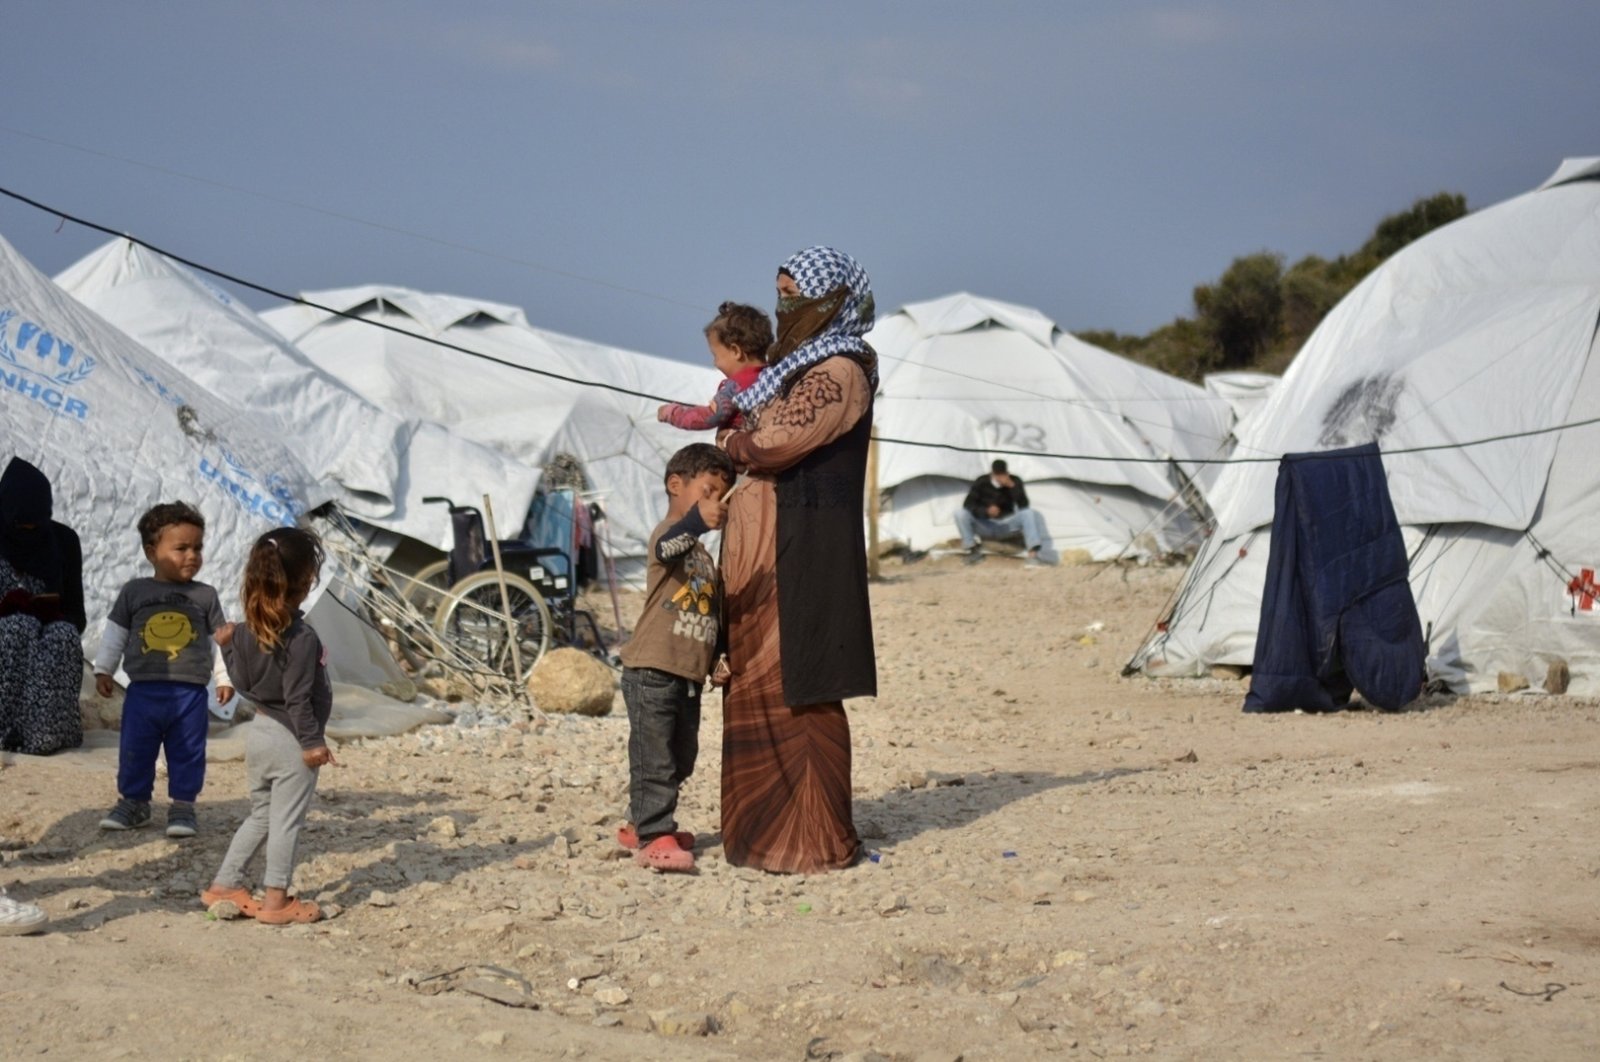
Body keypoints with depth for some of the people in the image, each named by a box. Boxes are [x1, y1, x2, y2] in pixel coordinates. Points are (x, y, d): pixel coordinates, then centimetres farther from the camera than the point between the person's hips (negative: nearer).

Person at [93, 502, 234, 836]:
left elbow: (219, 639, 8)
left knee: (187, 753, 5)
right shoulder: (134, 592, 2)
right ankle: (133, 802, 21)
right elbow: (115, 633, 9)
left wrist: (224, 678, 6)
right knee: (135, 751, 7)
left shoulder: (205, 596, 3)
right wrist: (103, 670, 7)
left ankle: (183, 806, 16)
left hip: (189, 693, 0)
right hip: (143, 691, 0)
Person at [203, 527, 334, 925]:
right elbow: (297, 698, -21)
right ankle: (275, 901, 5)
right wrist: (312, 742, -16)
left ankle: (224, 885, 24)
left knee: (260, 815, 21)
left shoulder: (249, 630, 2)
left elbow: (243, 682, 9)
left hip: (260, 732, 8)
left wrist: (228, 647, 18)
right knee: (287, 821, 1)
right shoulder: (301, 637, -20)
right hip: (291, 741, -8)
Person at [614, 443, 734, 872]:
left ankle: (642, 824, 28)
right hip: (652, 671, -9)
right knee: (654, 759, -9)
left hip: (690, 676, 9)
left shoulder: (705, 557, 21)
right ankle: (654, 837, -9)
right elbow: (668, 546, -35)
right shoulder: (668, 533, -8)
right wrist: (698, 522, -55)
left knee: (680, 760, 16)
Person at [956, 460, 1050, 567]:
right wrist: (986, 511, -35)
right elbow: (968, 505, -17)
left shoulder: (1015, 481, -7)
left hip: (1006, 525, 0)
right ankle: (973, 549, -12)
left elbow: (1023, 505, -19)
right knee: (960, 513, -27)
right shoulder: (981, 482, -10)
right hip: (985, 526, 0)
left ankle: (1033, 555, -37)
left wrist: (1012, 486, -31)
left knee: (1028, 513, -28)